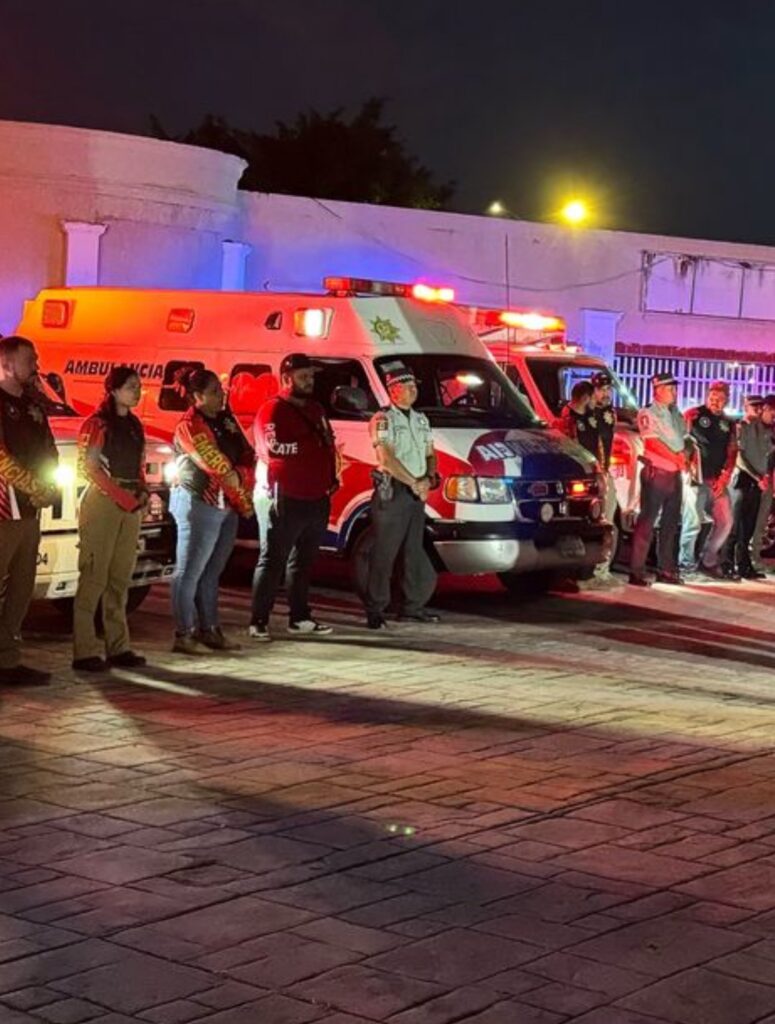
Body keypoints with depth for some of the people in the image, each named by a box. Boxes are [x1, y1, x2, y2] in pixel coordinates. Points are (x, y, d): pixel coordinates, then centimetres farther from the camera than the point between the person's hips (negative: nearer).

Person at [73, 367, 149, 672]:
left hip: (131, 506, 8)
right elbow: (87, 466, -11)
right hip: (101, 502, -7)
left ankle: (118, 647, 16)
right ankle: (85, 652, -9)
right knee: (94, 578, -9)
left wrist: (143, 493, 2)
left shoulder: (135, 426, 15)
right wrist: (120, 496, -16)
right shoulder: (97, 423, -6)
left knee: (120, 578, 10)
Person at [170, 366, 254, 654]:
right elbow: (218, 467, -15)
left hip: (227, 506, 8)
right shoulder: (190, 425, -12)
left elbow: (247, 455, 10)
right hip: (199, 504, -8)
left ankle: (209, 630, 21)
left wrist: (241, 477, -8)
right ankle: (184, 635, -2)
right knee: (189, 573, -4)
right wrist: (243, 498, -7)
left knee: (211, 573, 14)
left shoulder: (226, 420, 13)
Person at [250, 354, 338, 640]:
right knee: (273, 561, -6)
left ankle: (300, 617, 23)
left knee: (304, 562, 15)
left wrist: (331, 478, 8)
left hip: (317, 498, 8)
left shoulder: (316, 410, 17)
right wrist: (310, 444, -15)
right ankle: (258, 622, -4)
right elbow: (274, 448, -23)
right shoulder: (273, 410, -9)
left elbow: (329, 446, 23)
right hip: (284, 499, -8)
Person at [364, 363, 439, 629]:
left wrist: (429, 478, -4)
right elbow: (386, 458, -17)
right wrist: (414, 483, -14)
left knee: (415, 552, 12)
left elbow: (430, 454, 17)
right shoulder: (383, 419, -7)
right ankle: (375, 610, 0)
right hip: (392, 492, -8)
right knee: (384, 554, -5)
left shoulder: (421, 420, 16)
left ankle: (413, 607, 21)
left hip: (417, 493, 8)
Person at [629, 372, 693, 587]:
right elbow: (653, 443, -17)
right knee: (647, 521, -8)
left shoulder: (676, 415, 16)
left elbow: (687, 440, 14)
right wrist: (677, 458, -18)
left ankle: (666, 569, 20)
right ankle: (637, 571, -9)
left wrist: (686, 453, -8)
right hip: (656, 472, -8)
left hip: (675, 474, 8)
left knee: (671, 522, 11)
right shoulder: (648, 414, -6)